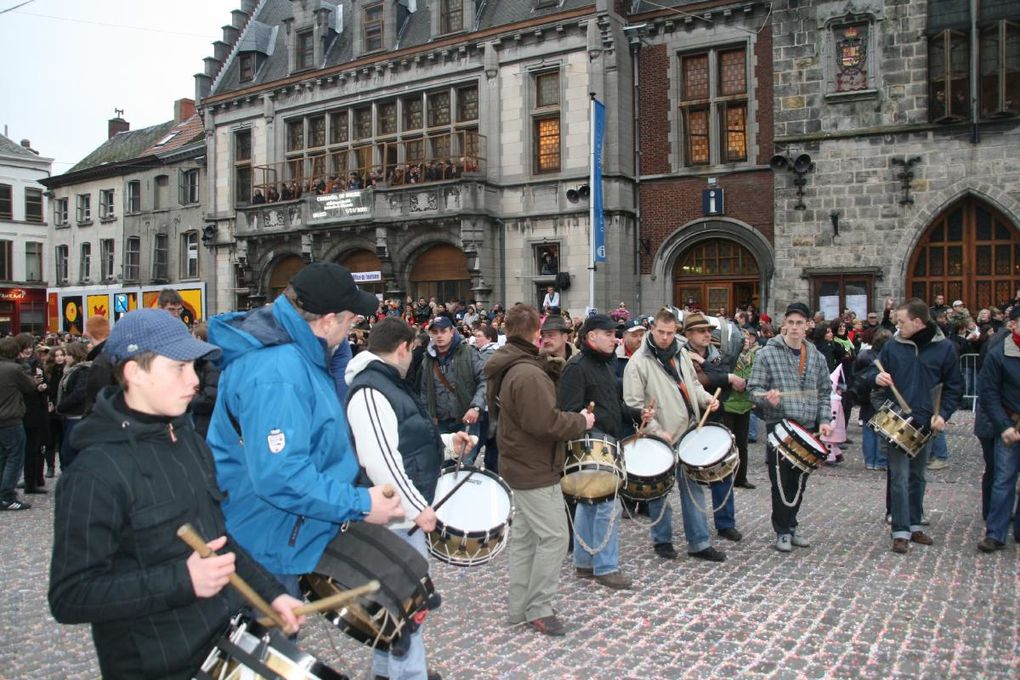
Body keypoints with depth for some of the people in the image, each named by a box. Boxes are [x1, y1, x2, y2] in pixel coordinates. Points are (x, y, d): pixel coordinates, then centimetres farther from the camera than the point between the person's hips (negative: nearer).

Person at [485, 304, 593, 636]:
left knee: (524, 535, 16)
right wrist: (582, 421, -12)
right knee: (554, 535, -3)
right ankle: (538, 608, 5)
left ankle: (520, 606, 25)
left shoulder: (505, 368, 9)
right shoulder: (528, 374, -24)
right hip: (535, 469, -11)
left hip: (520, 463, 11)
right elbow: (546, 422, -28)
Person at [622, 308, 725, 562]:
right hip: (661, 440, -6)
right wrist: (656, 431, -18)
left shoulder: (681, 354, 9)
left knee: (693, 488, 10)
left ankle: (699, 543, 19)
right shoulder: (639, 362, -12)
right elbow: (634, 404, -14)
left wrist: (706, 399, 2)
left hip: (688, 434, 6)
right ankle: (662, 539, 24)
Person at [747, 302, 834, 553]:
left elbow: (824, 392, 16)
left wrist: (824, 420, 4)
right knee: (781, 482, 1)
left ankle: (791, 525, 28)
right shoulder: (767, 354, -5)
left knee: (799, 482, 12)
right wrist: (768, 398, -26)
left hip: (807, 428, 4)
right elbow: (753, 389, -6)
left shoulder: (816, 357, 9)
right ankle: (783, 531, 14)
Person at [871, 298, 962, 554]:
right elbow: (875, 372, 9)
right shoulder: (893, 345, -1)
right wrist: (877, 377, -15)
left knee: (917, 477, 14)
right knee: (900, 478, -5)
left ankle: (914, 525, 27)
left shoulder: (944, 348, -1)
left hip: (925, 424, 2)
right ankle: (901, 532, 0)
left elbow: (954, 387, 5)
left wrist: (943, 414, -7)